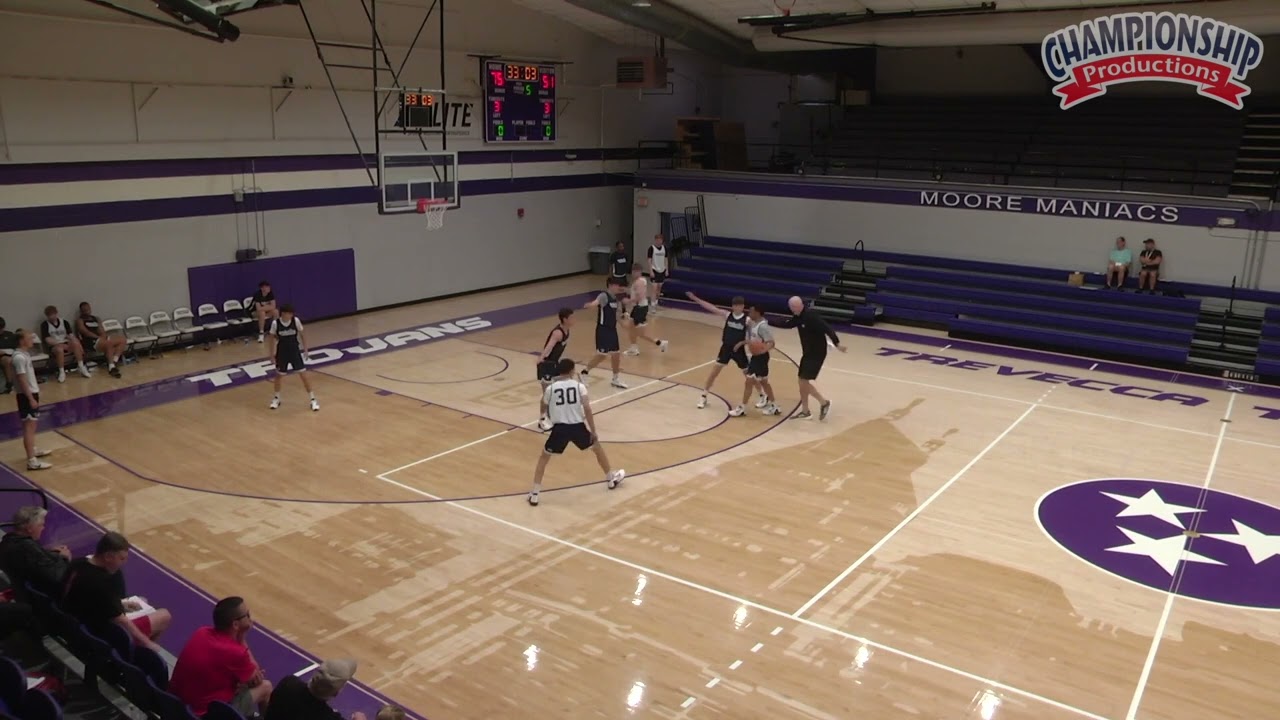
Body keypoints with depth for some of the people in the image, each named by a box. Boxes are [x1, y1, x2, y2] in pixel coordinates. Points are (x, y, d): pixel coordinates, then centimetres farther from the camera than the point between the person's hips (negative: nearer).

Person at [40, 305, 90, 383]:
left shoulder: (64, 322, 9)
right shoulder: (45, 325, -1)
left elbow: (71, 335, 2)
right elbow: (48, 340, -9)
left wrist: (78, 343, -16)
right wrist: (61, 344, -18)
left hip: (66, 343, 3)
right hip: (54, 346, -3)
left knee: (75, 343, -31)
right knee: (59, 349, -38)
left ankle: (81, 367, -25)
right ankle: (61, 372, -29)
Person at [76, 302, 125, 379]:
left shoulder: (96, 318, 26)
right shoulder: (79, 320, 7)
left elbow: (101, 330, 15)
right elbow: (86, 333, -8)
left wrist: (103, 336, -8)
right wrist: (99, 337, -17)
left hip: (102, 338, 7)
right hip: (90, 341, -7)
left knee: (122, 340, -13)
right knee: (109, 343, -37)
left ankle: (114, 361, -25)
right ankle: (111, 367, -42)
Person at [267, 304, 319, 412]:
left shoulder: (296, 320, -14)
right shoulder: (275, 323, -15)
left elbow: (302, 335, -1)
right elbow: (272, 338, -2)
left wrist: (305, 349, 0)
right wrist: (271, 354, 1)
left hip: (295, 351, 0)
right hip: (282, 352, 0)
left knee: (303, 375, -3)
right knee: (279, 375, 14)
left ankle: (313, 399, 6)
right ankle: (276, 398, 36)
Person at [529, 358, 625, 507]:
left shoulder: (550, 388, 3)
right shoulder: (579, 386, 0)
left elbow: (544, 411, 14)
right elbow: (587, 409, -10)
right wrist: (593, 431, -4)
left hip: (560, 428, 0)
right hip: (578, 426, 0)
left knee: (543, 457, 17)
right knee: (597, 447, 27)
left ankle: (534, 494, 10)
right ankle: (611, 478, 41)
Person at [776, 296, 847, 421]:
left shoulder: (811, 315, -22)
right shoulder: (798, 317, 5)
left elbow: (827, 328, -29)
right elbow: (786, 324, 14)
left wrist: (837, 343, -37)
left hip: (817, 353, -9)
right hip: (808, 353, 9)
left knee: (804, 381, -10)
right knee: (802, 381, 11)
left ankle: (824, 402, 7)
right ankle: (805, 411, 21)